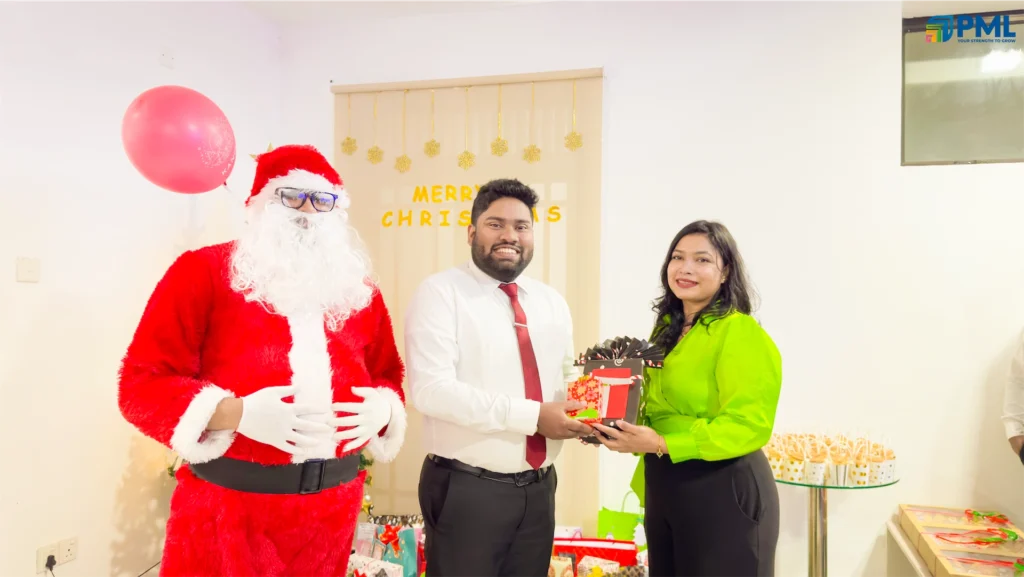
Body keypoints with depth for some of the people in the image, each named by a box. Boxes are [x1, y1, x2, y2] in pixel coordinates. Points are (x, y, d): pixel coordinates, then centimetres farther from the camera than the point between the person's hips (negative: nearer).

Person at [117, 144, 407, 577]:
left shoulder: (358, 289, 9)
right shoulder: (204, 271, -4)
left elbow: (388, 375, 17)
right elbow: (142, 383, -8)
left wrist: (383, 408, -5)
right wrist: (236, 413, -22)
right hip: (229, 505, -4)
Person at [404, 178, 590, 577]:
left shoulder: (552, 303, 10)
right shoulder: (440, 293, -10)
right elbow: (431, 390, -21)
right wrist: (533, 416, -23)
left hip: (538, 488, 6)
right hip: (465, 489, -5)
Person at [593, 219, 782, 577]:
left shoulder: (741, 333, -15)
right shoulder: (666, 330, 10)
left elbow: (749, 425, -21)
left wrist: (662, 444, -26)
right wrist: (618, 427, -1)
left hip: (724, 492, -7)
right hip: (662, 488, 8)